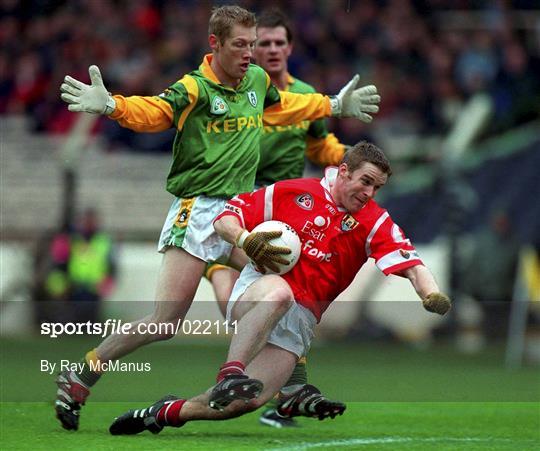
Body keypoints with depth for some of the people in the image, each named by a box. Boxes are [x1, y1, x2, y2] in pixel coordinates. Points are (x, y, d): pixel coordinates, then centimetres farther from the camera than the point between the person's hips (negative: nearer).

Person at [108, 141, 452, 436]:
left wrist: (432, 295, -29)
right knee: (278, 291, -41)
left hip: (301, 320, 2)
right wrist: (246, 241, -14)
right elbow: (226, 217, 7)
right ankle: (230, 374, -48)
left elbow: (411, 264, -9)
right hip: (255, 291, -2)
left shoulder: (374, 222, 5)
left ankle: (168, 413, 0)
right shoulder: (294, 193, 2)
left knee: (249, 400, -19)